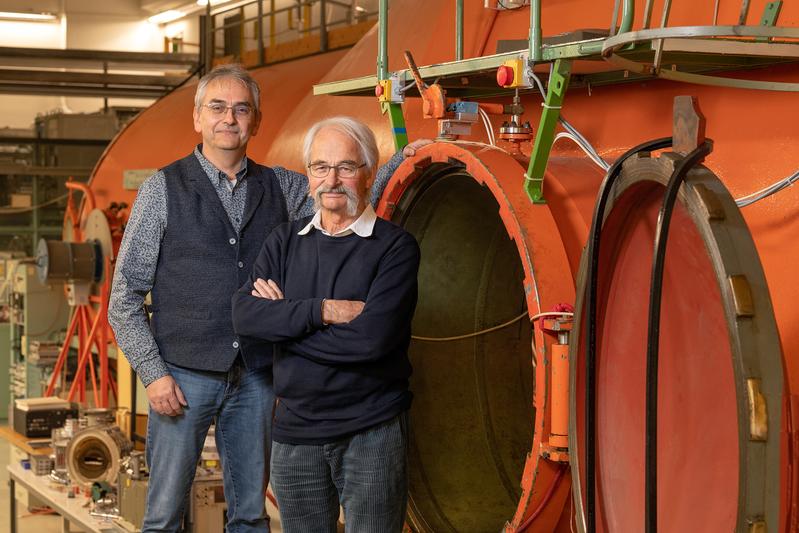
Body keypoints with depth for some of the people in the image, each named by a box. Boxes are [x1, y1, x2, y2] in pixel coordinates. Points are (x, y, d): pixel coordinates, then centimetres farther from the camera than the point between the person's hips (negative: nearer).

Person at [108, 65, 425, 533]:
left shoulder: (281, 188, 8)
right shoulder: (165, 190, -3)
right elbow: (126, 296, -3)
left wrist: (402, 161, -9)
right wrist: (153, 373, -11)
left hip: (255, 378, 4)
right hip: (184, 376, -3)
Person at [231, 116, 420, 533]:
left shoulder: (395, 246, -7)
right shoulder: (285, 241, 7)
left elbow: (373, 337, -21)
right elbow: (244, 317, -8)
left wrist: (283, 320, -13)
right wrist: (324, 310, -19)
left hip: (372, 433, -4)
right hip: (295, 433, 4)